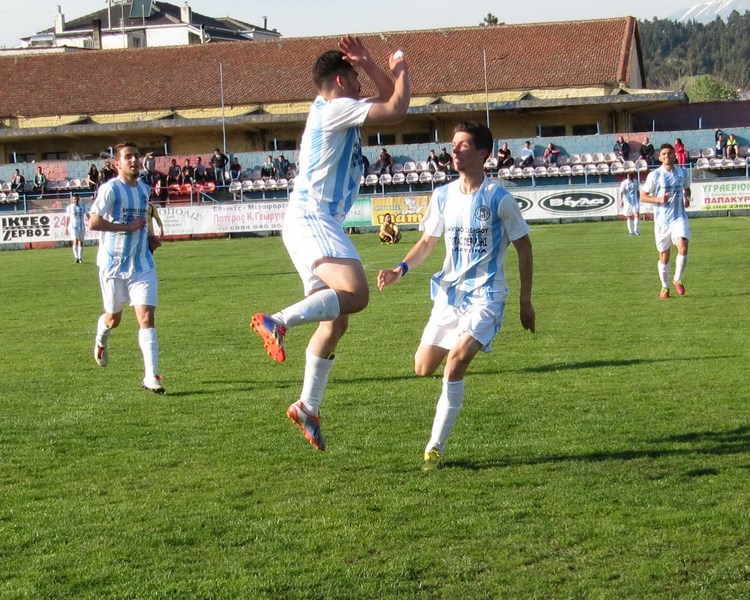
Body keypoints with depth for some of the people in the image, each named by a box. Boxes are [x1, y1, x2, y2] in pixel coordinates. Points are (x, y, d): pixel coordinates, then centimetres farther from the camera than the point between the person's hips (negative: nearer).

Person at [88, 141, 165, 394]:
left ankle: (151, 376, -12)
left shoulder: (144, 189, 9)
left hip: (142, 264, 4)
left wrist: (148, 236, 11)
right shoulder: (110, 189, -13)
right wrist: (128, 227, -21)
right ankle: (101, 340, 49)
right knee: (113, 318, 13)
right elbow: (93, 222, -23)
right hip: (114, 265, -4)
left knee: (147, 317, -10)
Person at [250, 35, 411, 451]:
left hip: (316, 223, 11)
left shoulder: (338, 110, 22)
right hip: (311, 219, -11)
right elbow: (396, 110, -13)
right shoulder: (336, 108, -8)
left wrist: (369, 64, 20)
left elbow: (388, 101, 31)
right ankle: (277, 322, -38)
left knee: (336, 319, 11)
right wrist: (401, 70, 4)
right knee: (356, 294, -31)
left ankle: (307, 406, 13)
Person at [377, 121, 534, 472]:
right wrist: (401, 269, -5)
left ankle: (435, 448, -17)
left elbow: (523, 247, -1)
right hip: (449, 294, 6)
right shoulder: (443, 196, 4)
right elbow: (428, 242, 15)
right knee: (422, 368, 4)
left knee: (456, 360, -26)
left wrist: (525, 302, -1)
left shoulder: (498, 199, -10)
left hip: (485, 297, -6)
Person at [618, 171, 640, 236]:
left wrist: (639, 200, 17)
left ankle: (636, 231, -5)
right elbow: (621, 192, -12)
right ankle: (631, 231, 13)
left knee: (637, 215, -12)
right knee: (629, 217, 4)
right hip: (627, 202, -2)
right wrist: (621, 201, -22)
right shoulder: (624, 183, -7)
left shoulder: (635, 182, 6)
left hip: (635, 201, 2)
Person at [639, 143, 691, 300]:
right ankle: (665, 287, 25)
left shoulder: (682, 173, 5)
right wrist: (659, 199, -18)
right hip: (662, 220, -1)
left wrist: (687, 198, 2)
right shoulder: (654, 175, -5)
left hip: (679, 217, 1)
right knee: (664, 255, 7)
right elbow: (643, 196, -2)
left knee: (683, 247, -20)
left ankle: (677, 280, 0)